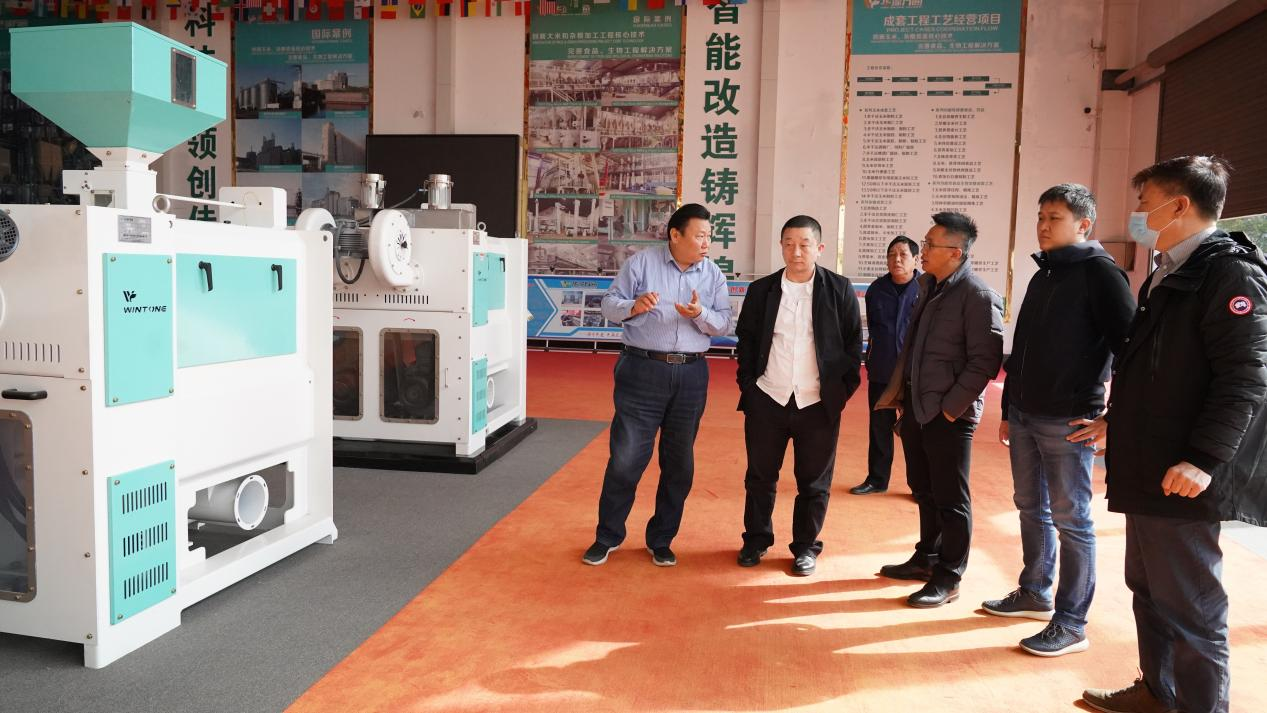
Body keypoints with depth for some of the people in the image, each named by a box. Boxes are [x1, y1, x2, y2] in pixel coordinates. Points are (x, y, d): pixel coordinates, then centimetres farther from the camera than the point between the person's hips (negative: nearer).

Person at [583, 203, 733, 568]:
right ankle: (607, 536, 17)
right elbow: (608, 303, -1)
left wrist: (701, 314, -17)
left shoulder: (713, 274, 6)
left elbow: (724, 324, 3)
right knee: (626, 457, -1)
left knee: (679, 462, 10)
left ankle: (661, 540, 26)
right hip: (643, 370, -3)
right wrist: (632, 307, -22)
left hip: (691, 375, 3)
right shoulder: (641, 263, -1)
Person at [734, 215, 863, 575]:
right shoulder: (761, 290, 3)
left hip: (819, 404, -1)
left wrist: (844, 389, -2)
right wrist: (747, 384, 3)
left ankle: (806, 547, 24)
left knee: (814, 482, 8)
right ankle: (756, 540, 29)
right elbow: (746, 340, 9)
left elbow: (853, 343, 3)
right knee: (760, 476, 11)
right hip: (767, 400, 2)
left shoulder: (839, 289, -1)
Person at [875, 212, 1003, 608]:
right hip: (916, 409, 8)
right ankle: (926, 558, 34)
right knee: (924, 491, 18)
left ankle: (948, 578, 15)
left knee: (951, 499, 4)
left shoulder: (977, 296, -15)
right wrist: (899, 394, 13)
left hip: (949, 415, -8)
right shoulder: (928, 286, 11)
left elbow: (985, 360, -18)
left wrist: (951, 407, -17)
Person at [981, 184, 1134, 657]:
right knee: (1031, 508, 16)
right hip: (1025, 417, 8)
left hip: (1068, 421, -8)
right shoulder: (1043, 276, 15)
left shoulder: (1099, 272, -9)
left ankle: (1071, 625, 10)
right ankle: (1034, 594, 31)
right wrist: (1009, 411, 18)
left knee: (1071, 520, 0)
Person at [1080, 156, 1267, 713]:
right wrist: (1118, 421, 24)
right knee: (1149, 589, 19)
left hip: (1181, 476, -10)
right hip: (1147, 468, 10)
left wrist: (1205, 458, -25)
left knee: (1189, 604, 0)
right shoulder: (1168, 274, 16)